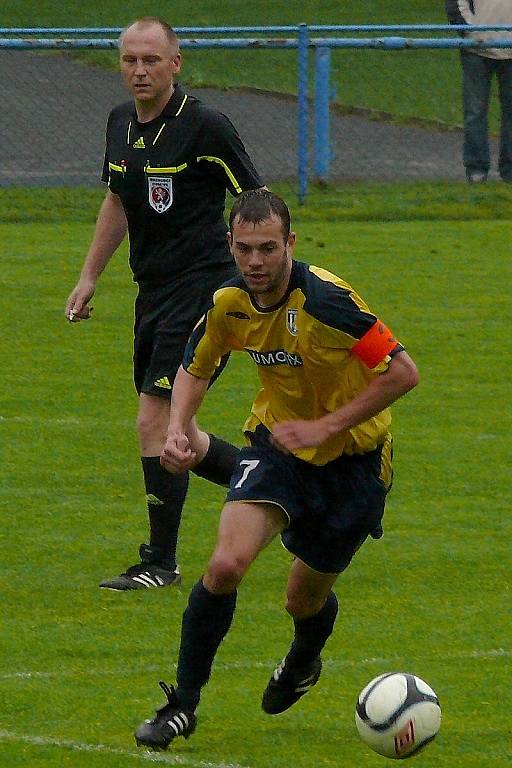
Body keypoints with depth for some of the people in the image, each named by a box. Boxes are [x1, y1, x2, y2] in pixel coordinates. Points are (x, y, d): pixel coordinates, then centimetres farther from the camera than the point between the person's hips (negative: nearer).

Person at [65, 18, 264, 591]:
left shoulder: (204, 127, -14)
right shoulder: (120, 123, 8)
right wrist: (89, 277, 22)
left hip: (201, 289, -8)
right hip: (153, 293, 8)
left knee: (155, 423, -12)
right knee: (168, 434, 11)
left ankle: (160, 562, -4)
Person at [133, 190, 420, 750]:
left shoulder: (326, 301, -29)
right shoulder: (229, 304, -11)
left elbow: (403, 373, -27)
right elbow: (195, 367, 10)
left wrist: (325, 427, -28)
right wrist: (177, 430, -9)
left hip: (352, 457, -3)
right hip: (275, 441, 3)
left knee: (305, 599, 11)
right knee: (226, 564, -21)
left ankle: (303, 663, 51)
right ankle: (182, 706, -6)